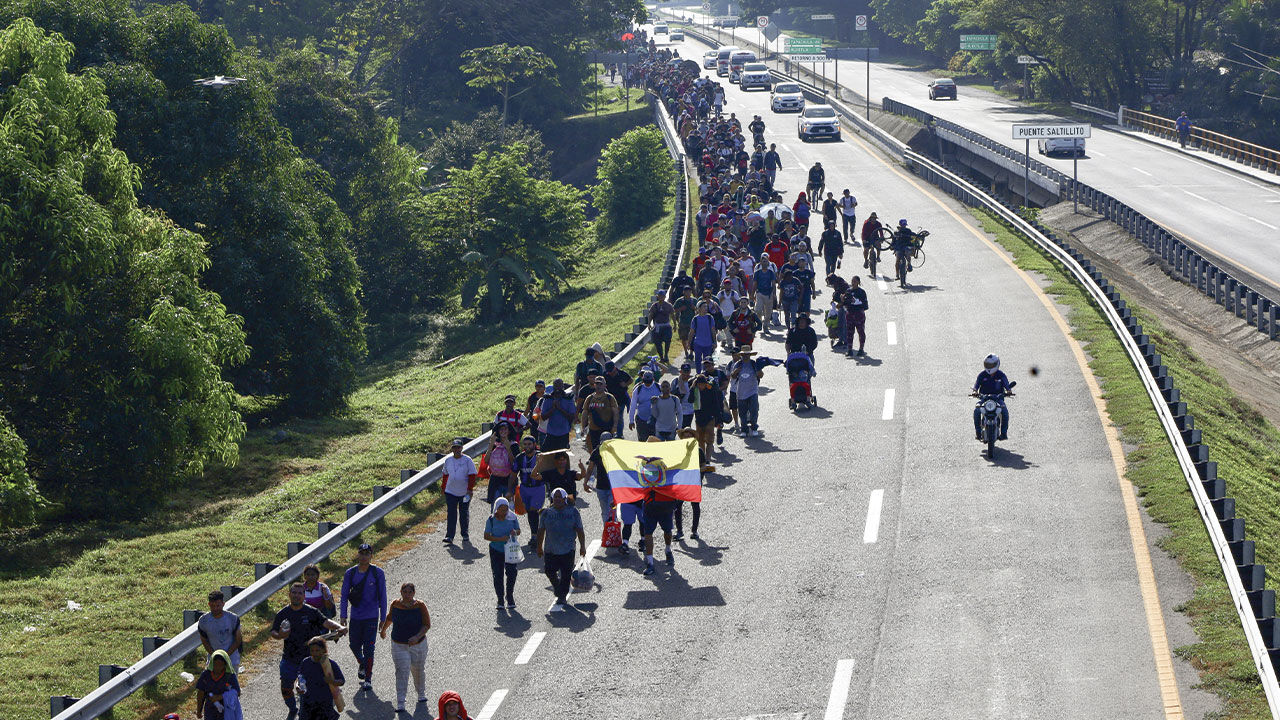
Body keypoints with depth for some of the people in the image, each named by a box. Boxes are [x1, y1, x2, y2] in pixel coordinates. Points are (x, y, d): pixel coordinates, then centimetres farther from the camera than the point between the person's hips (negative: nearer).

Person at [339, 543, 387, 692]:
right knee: (355, 646, 12)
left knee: (368, 648, -5)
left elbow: (382, 597, 0)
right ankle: (362, 664, 43)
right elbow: (344, 596, 2)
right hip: (355, 617, 2)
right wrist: (343, 617, -4)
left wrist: (383, 619, -1)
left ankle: (368, 679, 5)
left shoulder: (378, 573, -5)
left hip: (371, 617, -2)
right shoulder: (350, 573, 0)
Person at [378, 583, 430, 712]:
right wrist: (383, 629, 31)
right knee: (402, 672, -10)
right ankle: (400, 703, -12)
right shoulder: (395, 604, -4)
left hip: (418, 645, 0)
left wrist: (417, 637, -25)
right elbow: (390, 617, 17)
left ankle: (421, 694, 41)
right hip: (399, 645, 0)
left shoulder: (420, 606, -11)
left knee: (418, 671, 14)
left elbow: (427, 625, -10)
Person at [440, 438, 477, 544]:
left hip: (464, 492, -2)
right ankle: (449, 536, -6)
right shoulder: (448, 460, 5)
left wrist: (470, 489, -9)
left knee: (464, 514, 9)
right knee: (451, 514, -5)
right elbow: (445, 475, 15)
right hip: (450, 492, 2)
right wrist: (443, 487, 14)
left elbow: (472, 476, -4)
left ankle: (465, 535, 22)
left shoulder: (467, 460, -5)